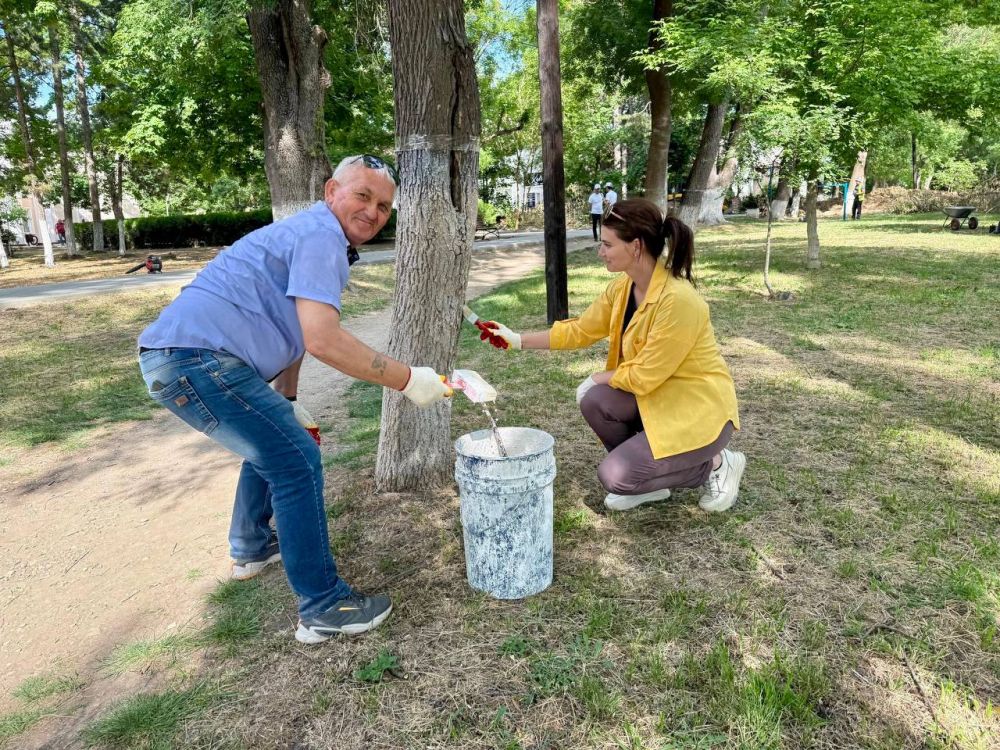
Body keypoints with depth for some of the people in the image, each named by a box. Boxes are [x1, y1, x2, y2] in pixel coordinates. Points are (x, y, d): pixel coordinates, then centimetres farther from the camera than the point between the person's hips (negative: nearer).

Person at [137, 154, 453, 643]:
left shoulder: (309, 233, 22)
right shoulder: (322, 236, -12)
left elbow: (293, 331, 27)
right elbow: (323, 340, -25)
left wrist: (287, 405, 29)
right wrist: (407, 381, -19)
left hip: (178, 354, 11)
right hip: (197, 358, -11)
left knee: (272, 441, 27)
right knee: (297, 460, -8)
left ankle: (252, 548, 43)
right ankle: (323, 608, 1)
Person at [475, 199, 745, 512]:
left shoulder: (678, 300, -29)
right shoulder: (622, 287, -4)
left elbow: (644, 376, -24)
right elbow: (580, 330, 7)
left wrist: (601, 377, -7)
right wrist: (518, 340, 5)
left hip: (701, 411, -7)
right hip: (656, 397, 7)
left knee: (614, 475, -15)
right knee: (592, 399, -15)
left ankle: (716, 463, 5)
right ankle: (644, 478, 8)